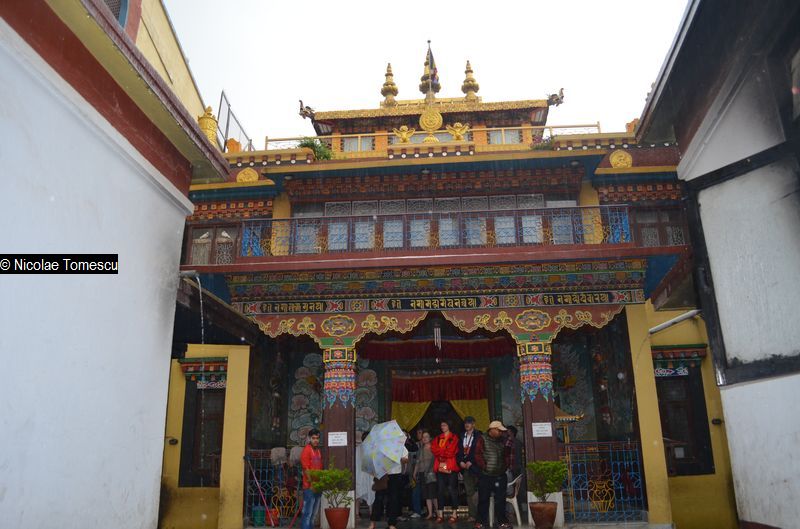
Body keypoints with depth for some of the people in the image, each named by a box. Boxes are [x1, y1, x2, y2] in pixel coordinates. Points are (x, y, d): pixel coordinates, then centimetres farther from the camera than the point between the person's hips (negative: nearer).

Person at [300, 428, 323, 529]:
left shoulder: (318, 451, 14)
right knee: (307, 513, -5)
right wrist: (312, 482, -16)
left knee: (313, 513, 13)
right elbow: (306, 469, -14)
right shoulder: (306, 450, -10)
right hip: (309, 487, -8)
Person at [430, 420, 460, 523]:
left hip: (451, 467, -4)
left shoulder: (454, 437, 4)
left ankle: (454, 514, 2)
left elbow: (452, 451, -8)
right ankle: (440, 515, 7)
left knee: (452, 490, -3)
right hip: (440, 467, 4)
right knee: (440, 491, 4)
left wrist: (440, 452, -1)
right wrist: (445, 452, -8)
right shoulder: (437, 438, 18)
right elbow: (434, 449, 3)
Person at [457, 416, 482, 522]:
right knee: (469, 492, 5)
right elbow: (459, 451, 16)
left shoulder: (478, 436, -1)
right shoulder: (462, 437, 16)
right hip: (464, 466, 5)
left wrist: (471, 462, -12)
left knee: (475, 491, -10)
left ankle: (478, 514, -4)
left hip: (474, 466, -5)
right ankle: (472, 515, 8)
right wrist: (460, 462, 0)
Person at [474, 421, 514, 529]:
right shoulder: (483, 439, -3)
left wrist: (507, 465, 2)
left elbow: (508, 455, 14)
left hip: (500, 476, 3)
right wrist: (483, 466, -12)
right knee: (483, 499, 3)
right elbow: (478, 454, -8)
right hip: (485, 475, -3)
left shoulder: (503, 441, 10)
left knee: (500, 499, 4)